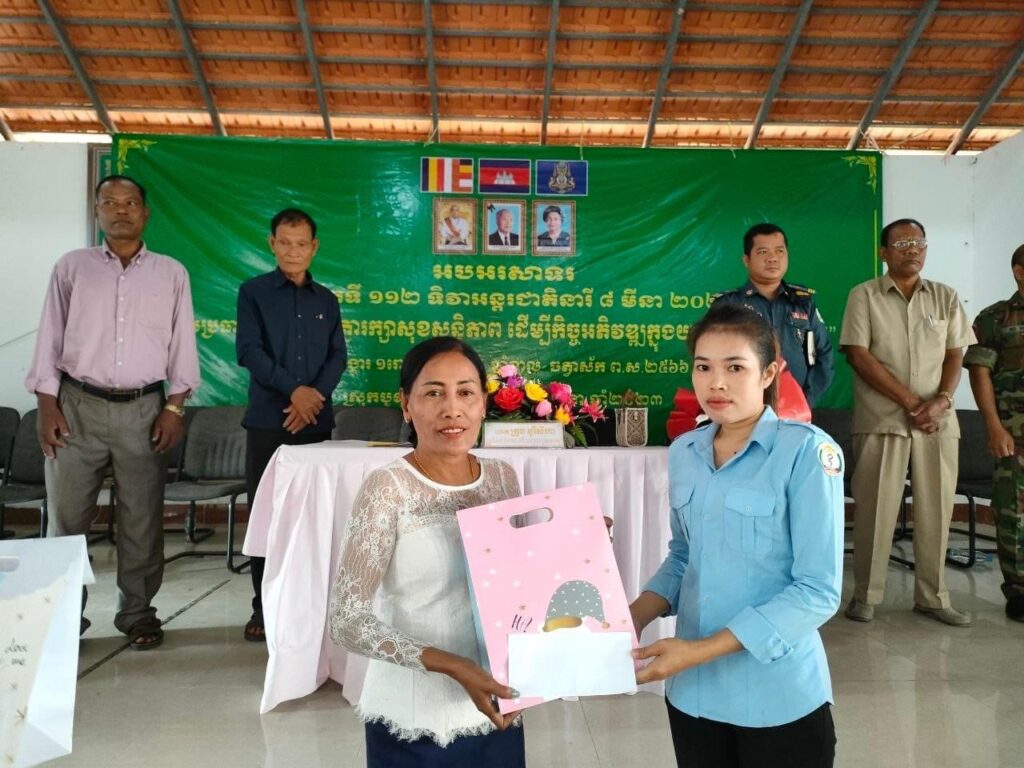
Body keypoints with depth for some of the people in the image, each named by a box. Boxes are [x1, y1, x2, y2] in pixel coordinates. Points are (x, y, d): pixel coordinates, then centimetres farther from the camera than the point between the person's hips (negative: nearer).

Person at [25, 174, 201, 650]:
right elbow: (50, 339, 6)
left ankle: (137, 612, 16)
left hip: (144, 408, 0)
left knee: (142, 518, 4)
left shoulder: (171, 273, 7)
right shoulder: (72, 267, 8)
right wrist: (47, 405, -2)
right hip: (79, 405, 1)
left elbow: (182, 343, 5)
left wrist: (175, 406, -3)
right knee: (68, 515, 4)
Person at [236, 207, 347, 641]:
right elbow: (249, 351, -6)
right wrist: (294, 389, -15)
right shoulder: (254, 292, 5)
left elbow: (339, 355, 7)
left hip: (317, 420, 2)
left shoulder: (327, 300, 14)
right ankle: (264, 607, 11)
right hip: (267, 419, -2)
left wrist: (316, 394, -10)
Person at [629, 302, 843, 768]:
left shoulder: (808, 451, -14)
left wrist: (702, 649, -21)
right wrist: (636, 617, -7)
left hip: (779, 697, -4)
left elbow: (818, 590, -17)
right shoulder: (682, 452, 1)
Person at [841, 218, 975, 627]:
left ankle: (932, 596, 19)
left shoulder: (946, 297, 12)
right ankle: (865, 594, 11)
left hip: (937, 420, 3)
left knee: (936, 509, 6)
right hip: (882, 420, -3)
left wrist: (941, 400, -9)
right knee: (875, 508, -1)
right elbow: (858, 355, -7)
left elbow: (955, 353, 10)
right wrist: (910, 401, -11)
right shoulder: (864, 295, 0)